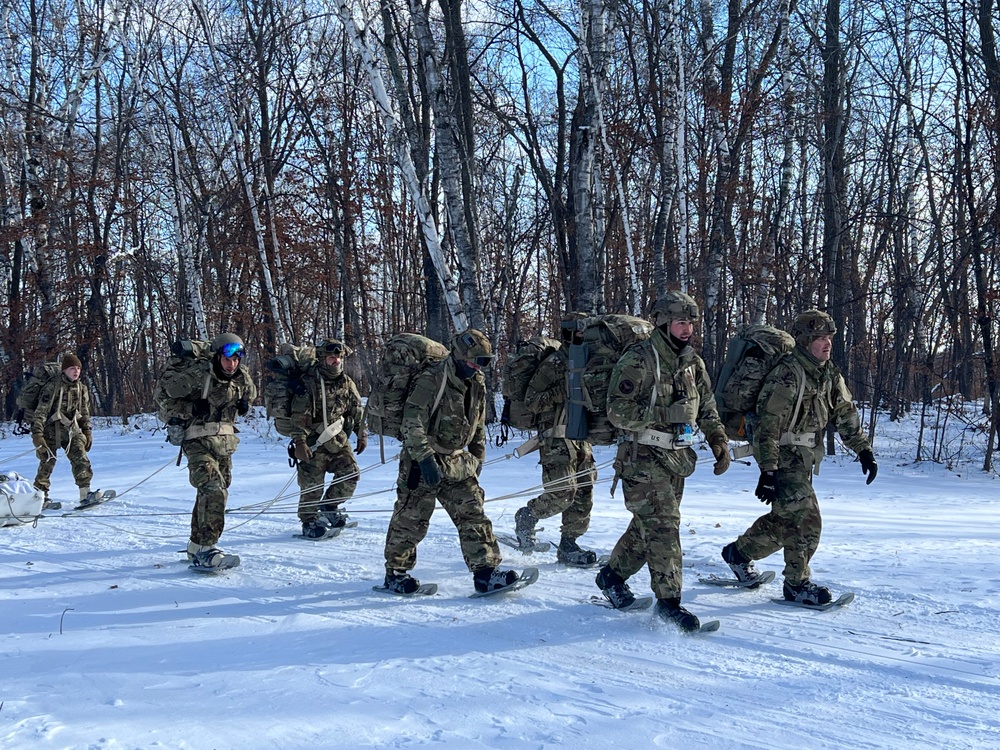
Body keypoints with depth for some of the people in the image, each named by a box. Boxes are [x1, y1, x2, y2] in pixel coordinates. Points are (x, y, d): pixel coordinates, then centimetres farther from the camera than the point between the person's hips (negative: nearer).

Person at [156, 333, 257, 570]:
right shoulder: (197, 377, -13)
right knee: (214, 491, -23)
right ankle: (206, 549, -23)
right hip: (199, 442, -7)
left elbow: (250, 391, 29)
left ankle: (196, 546, 31)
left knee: (209, 494, 16)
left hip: (225, 444, 7)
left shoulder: (242, 378, 5)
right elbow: (163, 398, -7)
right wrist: (192, 409, -17)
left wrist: (245, 403, 7)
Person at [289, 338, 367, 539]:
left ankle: (329, 506, 19)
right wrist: (300, 442, -18)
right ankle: (309, 523, 12)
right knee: (312, 484, -3)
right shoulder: (309, 383, -12)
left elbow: (357, 410, 16)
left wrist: (362, 434, 14)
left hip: (339, 439, 5)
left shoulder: (346, 383, 5)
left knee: (350, 473, -3)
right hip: (314, 442, -5)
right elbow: (299, 416, -14)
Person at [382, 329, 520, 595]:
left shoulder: (477, 384, 8)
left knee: (473, 515, -1)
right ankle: (395, 573, 16)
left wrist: (478, 456, 20)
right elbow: (413, 421, -23)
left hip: (457, 462, 7)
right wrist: (425, 458, -29)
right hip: (421, 461, -7)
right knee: (411, 518, 1)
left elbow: (479, 425, 22)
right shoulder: (430, 380, -17)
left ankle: (485, 572, 1)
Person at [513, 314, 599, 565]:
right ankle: (526, 516, 14)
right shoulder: (553, 364, -10)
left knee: (584, 494, 5)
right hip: (557, 439, -8)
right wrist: (562, 390, -23)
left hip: (581, 439, 8)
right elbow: (531, 402, -15)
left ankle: (568, 545, 15)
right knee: (562, 494, -12)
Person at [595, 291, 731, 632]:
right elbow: (617, 411, -18)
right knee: (663, 524, -12)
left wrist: (719, 442, 6)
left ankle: (612, 575, 32)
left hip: (677, 459, 7)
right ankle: (668, 600, -5)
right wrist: (665, 414, -23)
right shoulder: (637, 361, -13)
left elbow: (707, 409, 20)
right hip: (643, 459, -7)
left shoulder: (693, 363, 10)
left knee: (649, 526, 13)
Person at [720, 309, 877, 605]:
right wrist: (768, 472, -25)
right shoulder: (786, 375, -20)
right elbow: (767, 426, -22)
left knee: (784, 519, 16)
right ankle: (797, 584, 5)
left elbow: (846, 414, 15)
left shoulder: (830, 375, 7)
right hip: (783, 457, -9)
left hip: (805, 459, 9)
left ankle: (739, 553, 35)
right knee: (806, 521, -10)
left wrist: (864, 450, 6)